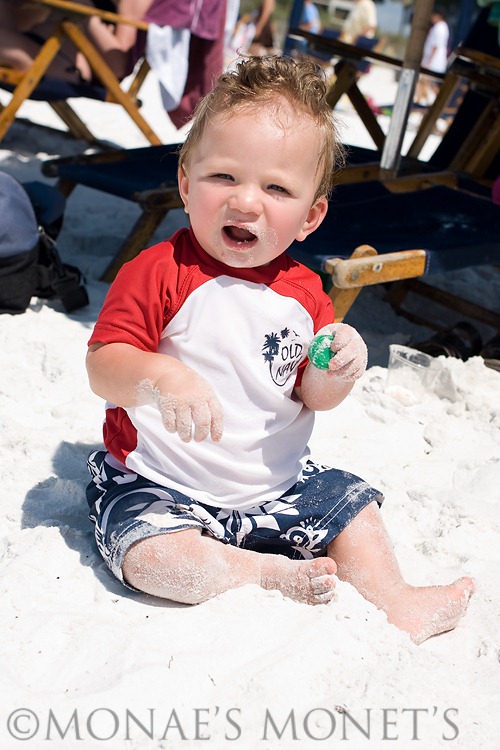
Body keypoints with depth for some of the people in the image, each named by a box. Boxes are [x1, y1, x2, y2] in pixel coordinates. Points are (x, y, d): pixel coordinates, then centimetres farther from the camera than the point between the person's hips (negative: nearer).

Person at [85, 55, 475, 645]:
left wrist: (335, 372, -20)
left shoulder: (302, 291, -1)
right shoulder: (159, 272, -16)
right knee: (149, 553, -28)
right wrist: (162, 377, -42)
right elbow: (102, 366, -21)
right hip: (160, 485, -4)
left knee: (352, 503, 7)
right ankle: (266, 573, -11)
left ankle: (392, 601, 23)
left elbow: (312, 398, 3)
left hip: (277, 485, 5)